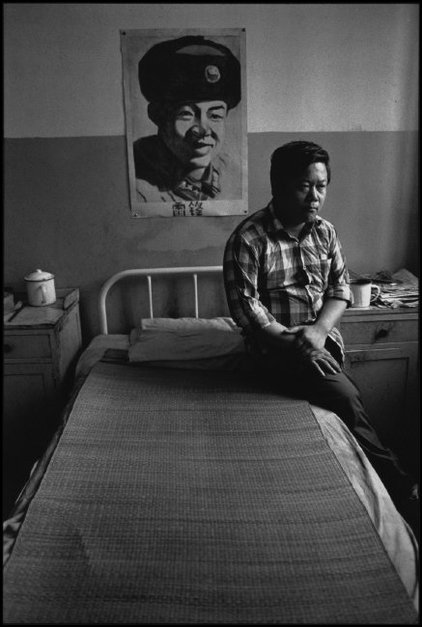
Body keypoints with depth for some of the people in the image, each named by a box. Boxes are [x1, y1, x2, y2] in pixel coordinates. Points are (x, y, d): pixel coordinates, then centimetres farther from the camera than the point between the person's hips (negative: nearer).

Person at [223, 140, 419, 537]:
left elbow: (340, 288, 7)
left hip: (320, 336, 6)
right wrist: (290, 339, -19)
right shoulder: (248, 239, -12)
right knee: (346, 398, -22)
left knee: (344, 399, -20)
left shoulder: (325, 232, 6)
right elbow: (244, 305, -13)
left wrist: (319, 330, -11)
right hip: (274, 342, -5)